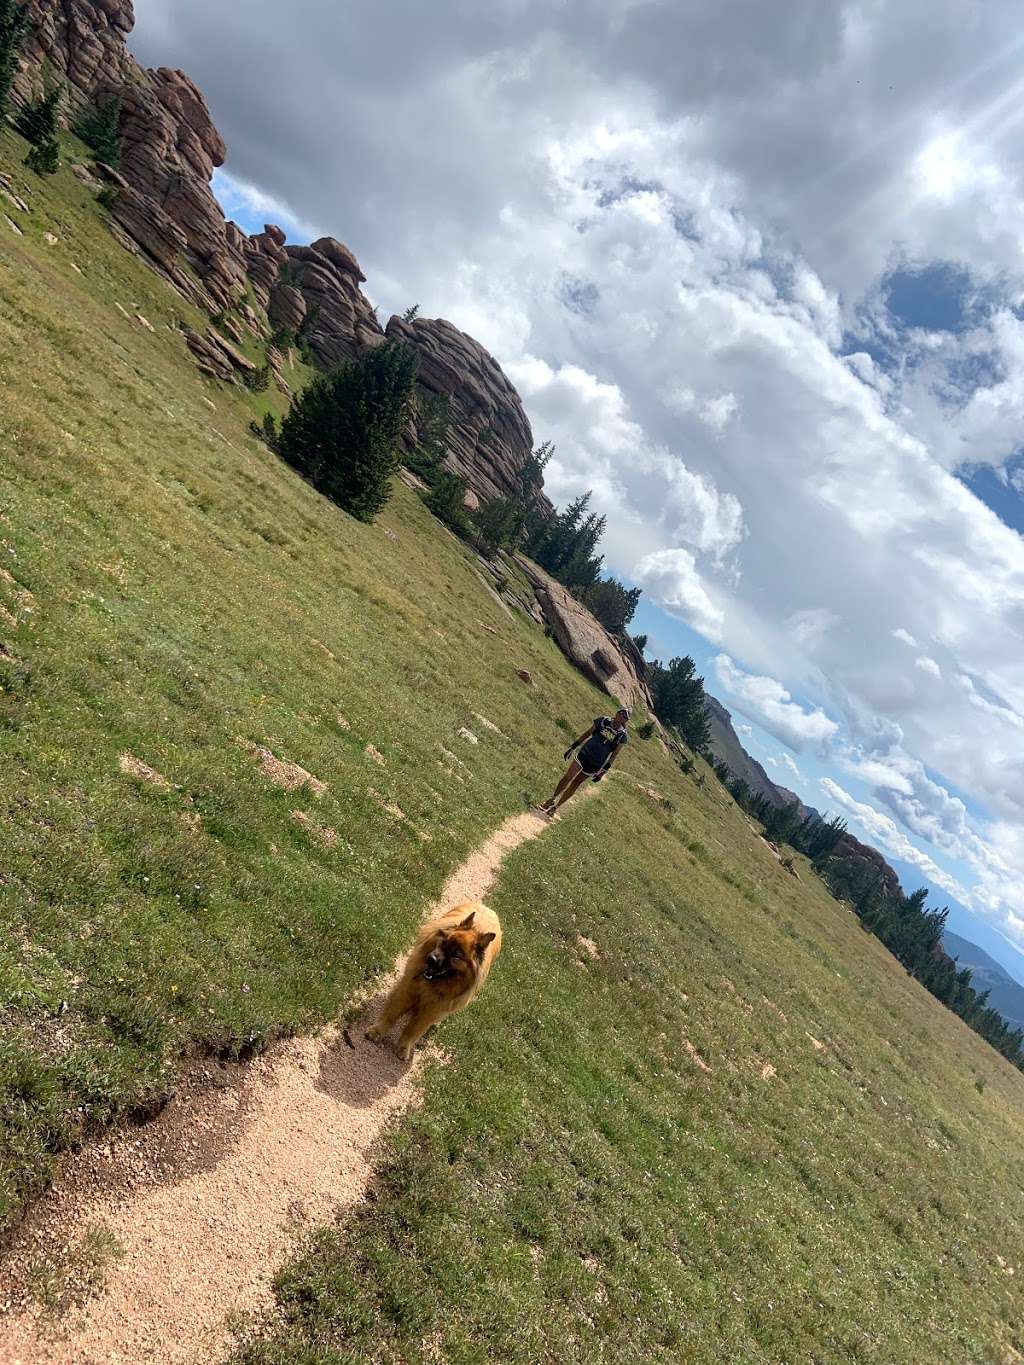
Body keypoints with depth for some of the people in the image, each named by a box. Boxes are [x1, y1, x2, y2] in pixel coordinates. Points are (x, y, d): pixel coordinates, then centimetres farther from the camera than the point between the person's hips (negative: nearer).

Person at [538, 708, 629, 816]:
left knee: (575, 784, 7)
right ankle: (552, 800, 11)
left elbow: (615, 754, -2)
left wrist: (604, 770, -6)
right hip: (584, 754, 1)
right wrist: (573, 747, 5)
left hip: (595, 764, -1)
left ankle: (555, 807, 20)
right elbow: (587, 733, 4)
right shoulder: (603, 721, -6)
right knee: (567, 777, -9)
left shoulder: (622, 735, -9)